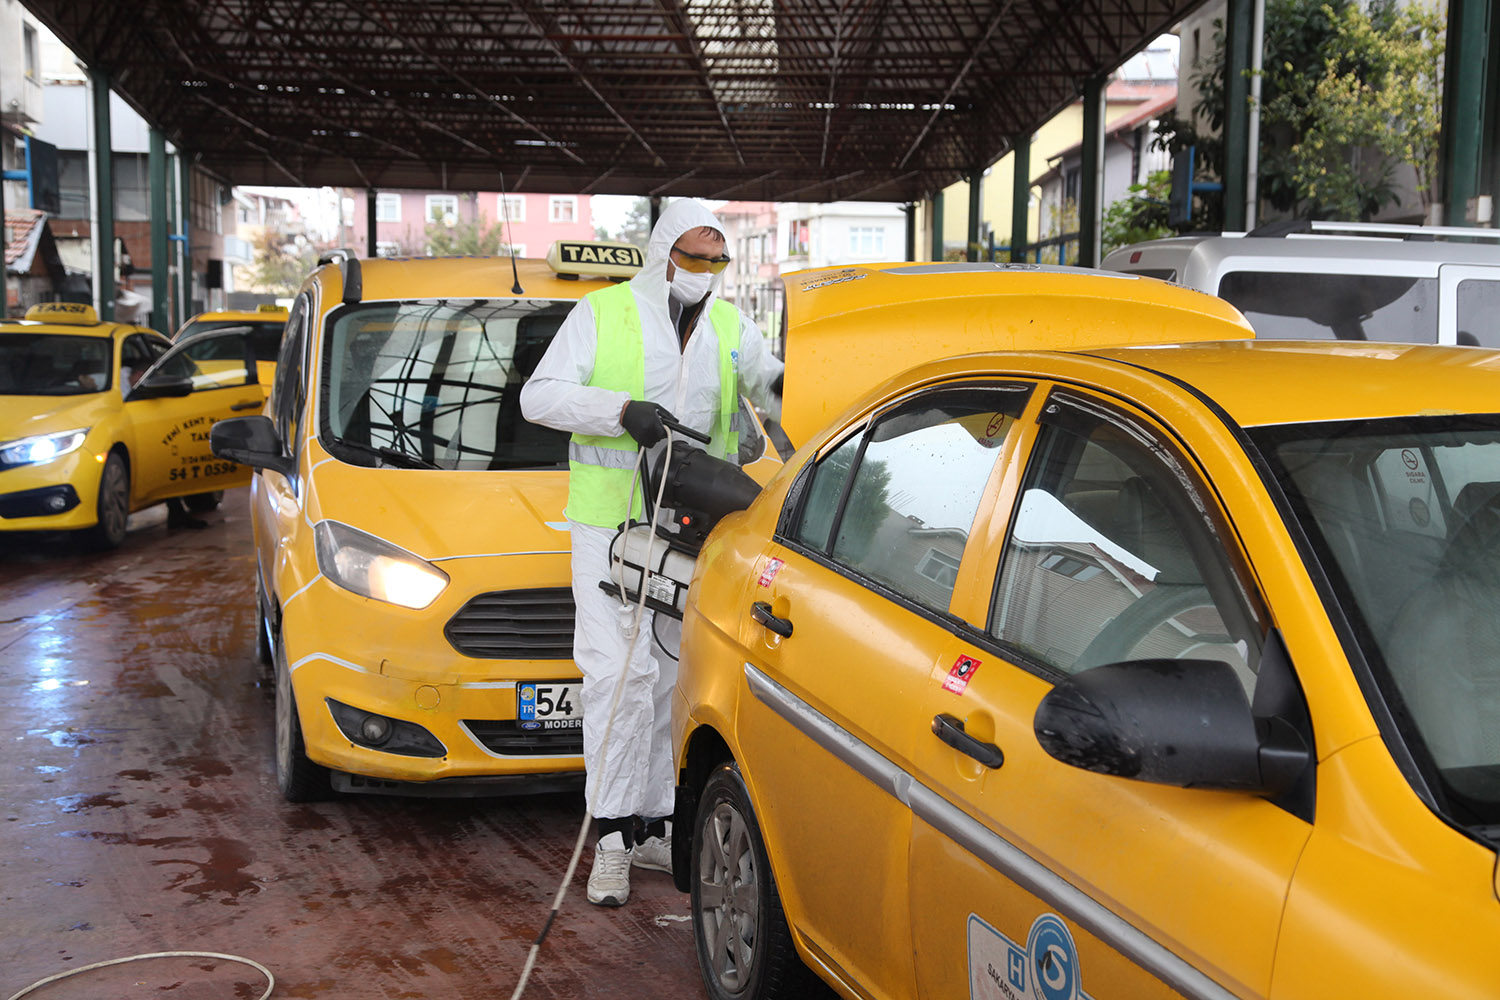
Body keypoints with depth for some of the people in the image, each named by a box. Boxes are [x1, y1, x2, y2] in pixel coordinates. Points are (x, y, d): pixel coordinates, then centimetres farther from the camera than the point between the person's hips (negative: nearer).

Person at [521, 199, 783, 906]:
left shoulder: (731, 325, 12)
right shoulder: (601, 314, 0)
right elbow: (538, 396, -6)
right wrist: (623, 409, -20)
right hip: (611, 524, -4)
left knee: (679, 678, 8)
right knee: (620, 674, -10)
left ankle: (655, 828, 19)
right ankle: (612, 837, -2)